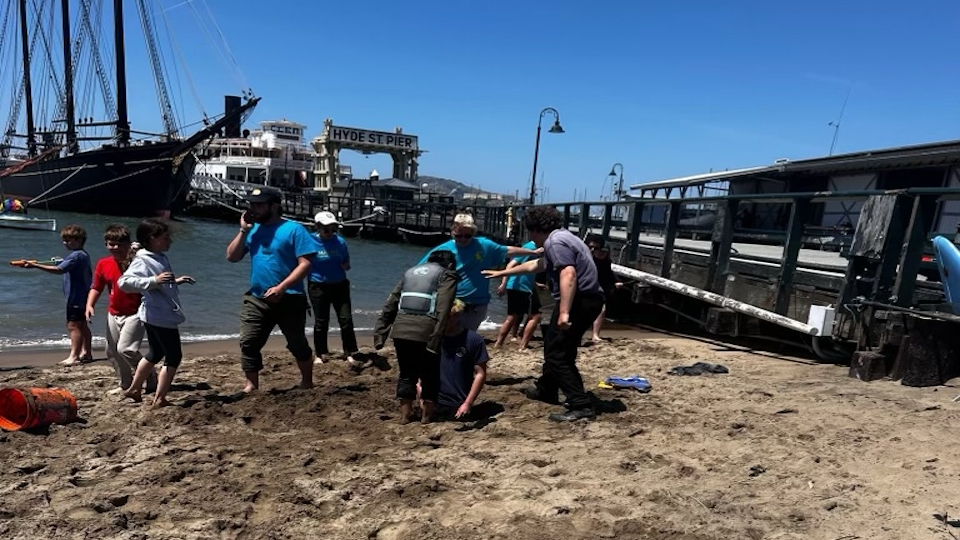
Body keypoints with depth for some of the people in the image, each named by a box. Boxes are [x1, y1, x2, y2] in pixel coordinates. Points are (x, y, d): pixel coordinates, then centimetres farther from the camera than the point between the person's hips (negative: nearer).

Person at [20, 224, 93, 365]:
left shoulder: (76, 255, -16)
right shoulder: (84, 255, 14)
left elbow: (59, 269, -26)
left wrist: (35, 265, -27)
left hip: (76, 297, -11)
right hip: (83, 296, 11)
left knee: (73, 325, -12)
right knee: (82, 325, 16)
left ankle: (73, 356, -14)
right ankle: (87, 353, 23)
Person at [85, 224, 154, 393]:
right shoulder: (103, 264, 1)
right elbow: (96, 288, 9)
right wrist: (89, 305, -6)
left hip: (134, 313, -6)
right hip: (114, 314, 6)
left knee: (126, 349, -18)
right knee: (112, 352, 13)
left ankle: (151, 378, 1)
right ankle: (126, 385, 30)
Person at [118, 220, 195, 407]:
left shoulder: (161, 258, 10)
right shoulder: (142, 261, -18)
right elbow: (124, 282, -32)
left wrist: (176, 281, 18)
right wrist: (154, 280, -38)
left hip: (165, 315, 10)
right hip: (159, 317, -10)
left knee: (155, 354, 24)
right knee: (173, 357, -1)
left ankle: (134, 389, 38)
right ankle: (159, 399, 7)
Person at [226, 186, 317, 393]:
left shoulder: (293, 229, -10)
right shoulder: (253, 229, 8)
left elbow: (305, 263, -16)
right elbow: (232, 257, 8)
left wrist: (281, 287, -23)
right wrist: (243, 230, -3)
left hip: (289, 299, -4)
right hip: (256, 299, 5)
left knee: (298, 344, 11)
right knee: (248, 343, 0)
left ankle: (307, 383, 29)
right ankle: (251, 385, 13)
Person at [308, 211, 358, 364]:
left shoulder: (340, 241, -3)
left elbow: (346, 263, 9)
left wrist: (346, 266, -13)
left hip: (339, 285, 2)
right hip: (318, 287, -2)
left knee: (346, 319, 0)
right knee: (321, 322, 5)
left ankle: (348, 353, 10)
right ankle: (319, 354, 19)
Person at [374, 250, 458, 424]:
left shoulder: (410, 271, 26)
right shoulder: (446, 275, 10)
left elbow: (390, 304, 20)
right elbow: (443, 310, -8)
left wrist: (380, 334, 19)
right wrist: (435, 339, -14)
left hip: (400, 329, 5)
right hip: (425, 330, -4)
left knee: (406, 373, 20)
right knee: (430, 374, 15)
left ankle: (405, 414, 26)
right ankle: (427, 414, 22)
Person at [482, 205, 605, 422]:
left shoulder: (555, 242, -11)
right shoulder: (560, 238, 23)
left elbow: (569, 275, -26)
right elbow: (535, 265, 36)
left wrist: (564, 312, -30)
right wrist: (503, 273, 44)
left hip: (580, 301, -11)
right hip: (587, 300, 11)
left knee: (557, 353, -7)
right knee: (553, 346, 23)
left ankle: (582, 405, -8)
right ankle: (546, 390, 39)